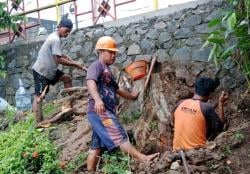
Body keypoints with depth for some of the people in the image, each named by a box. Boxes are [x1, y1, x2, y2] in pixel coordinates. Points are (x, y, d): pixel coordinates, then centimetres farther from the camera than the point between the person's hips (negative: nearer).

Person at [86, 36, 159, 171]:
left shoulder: (107, 70, 28)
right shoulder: (97, 65, -3)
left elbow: (116, 89, 40)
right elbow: (90, 82, -23)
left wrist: (131, 96, 52)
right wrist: (97, 99, -40)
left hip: (105, 112, 10)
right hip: (99, 110, -10)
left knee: (97, 146, 7)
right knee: (119, 136, -14)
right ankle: (144, 158, -17)